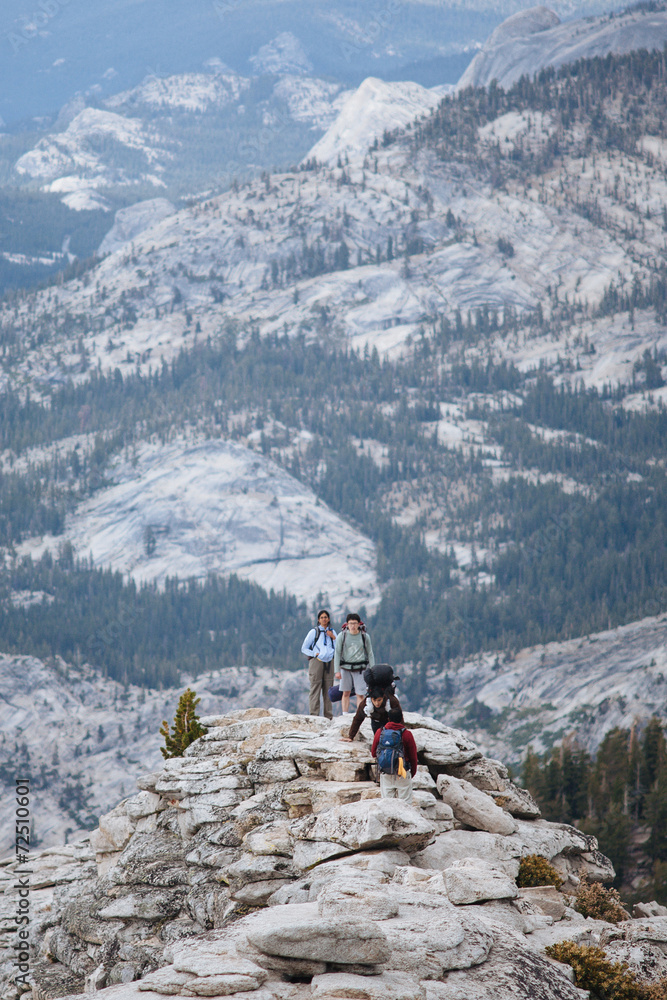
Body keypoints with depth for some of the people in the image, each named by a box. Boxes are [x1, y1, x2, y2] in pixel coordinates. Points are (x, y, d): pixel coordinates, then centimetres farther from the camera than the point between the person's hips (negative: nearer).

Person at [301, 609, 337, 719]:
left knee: (328, 689, 5)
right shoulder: (314, 632, 4)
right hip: (317, 661, -4)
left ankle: (328, 716, 9)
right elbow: (304, 649, 5)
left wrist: (333, 638, 0)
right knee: (315, 689, -8)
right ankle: (314, 715, -9)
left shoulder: (332, 632, 15)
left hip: (329, 662, 4)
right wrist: (315, 654, -6)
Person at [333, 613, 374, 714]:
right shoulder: (342, 635, -1)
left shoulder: (365, 636, 0)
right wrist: (337, 671, -3)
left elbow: (370, 654, 7)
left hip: (360, 668, -1)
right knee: (346, 692, 3)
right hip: (345, 667, 1)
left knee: (360, 694, -5)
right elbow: (337, 653, 2)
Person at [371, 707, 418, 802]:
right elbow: (413, 756, -2)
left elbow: (373, 753, 8)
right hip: (402, 775, -3)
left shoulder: (380, 732, -2)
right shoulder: (406, 734, -10)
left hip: (385, 774, 3)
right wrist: (413, 772, 13)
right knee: (405, 802, 4)